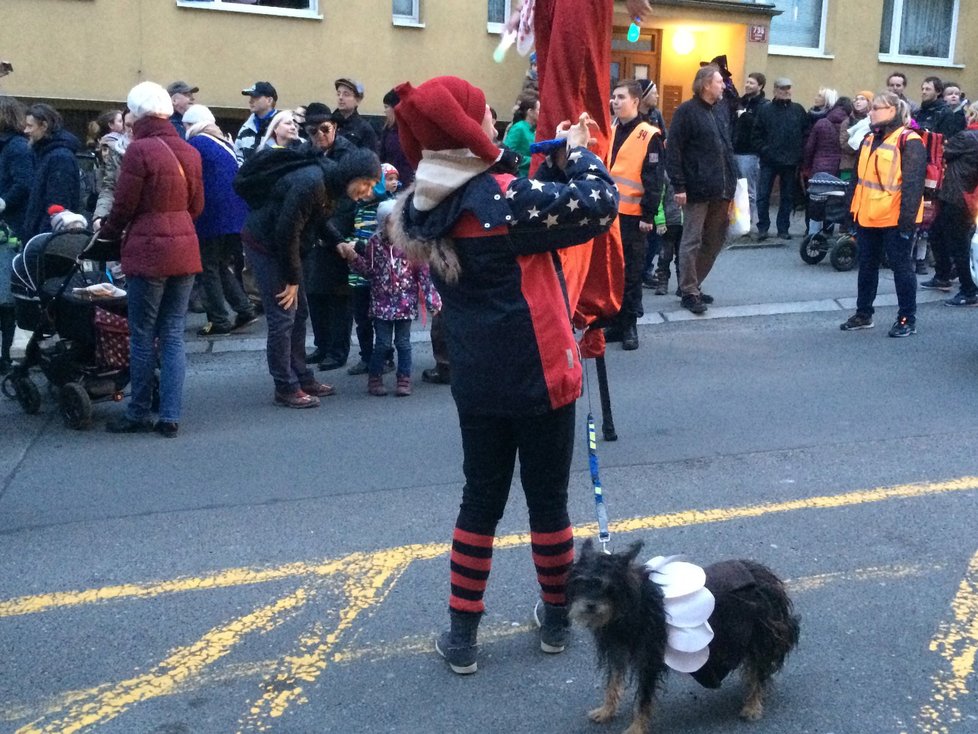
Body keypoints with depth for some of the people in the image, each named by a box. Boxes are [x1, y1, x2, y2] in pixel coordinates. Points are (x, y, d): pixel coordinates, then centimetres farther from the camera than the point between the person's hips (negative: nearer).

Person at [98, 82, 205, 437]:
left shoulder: (140, 150, -12)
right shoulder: (189, 152, 7)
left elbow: (124, 205, -8)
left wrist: (107, 234, 9)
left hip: (148, 251, -6)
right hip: (185, 249, 6)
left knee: (143, 336, 4)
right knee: (173, 334, 8)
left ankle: (139, 414, 14)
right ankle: (170, 417, 7)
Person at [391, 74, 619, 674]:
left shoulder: (426, 208, 1)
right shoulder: (501, 197, -22)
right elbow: (599, 205, -17)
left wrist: (558, 163, 4)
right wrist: (580, 153, -2)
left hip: (476, 379, 6)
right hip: (538, 376, -6)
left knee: (480, 500, 16)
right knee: (548, 499, 12)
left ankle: (462, 635, 20)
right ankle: (558, 619, 30)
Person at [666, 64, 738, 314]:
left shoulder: (720, 112, 18)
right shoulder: (687, 111, -6)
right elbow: (674, 150, -11)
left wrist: (731, 184, 17)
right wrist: (678, 185, -17)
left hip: (720, 191, 8)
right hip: (697, 190, -8)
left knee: (714, 241, 12)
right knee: (692, 242, -2)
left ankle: (691, 285, 24)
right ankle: (689, 292, 6)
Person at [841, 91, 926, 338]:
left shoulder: (908, 142, -12)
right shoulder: (869, 140, 14)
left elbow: (913, 184, -17)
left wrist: (907, 220, -21)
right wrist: (853, 212, 16)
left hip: (894, 220, -8)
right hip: (867, 218, 8)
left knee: (901, 268, 1)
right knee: (867, 267, 15)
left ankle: (907, 319, 10)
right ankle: (863, 314, 26)